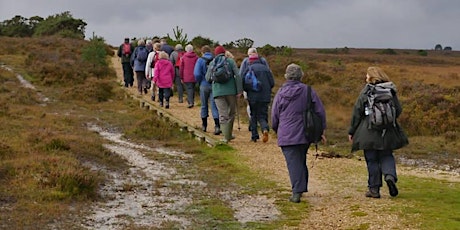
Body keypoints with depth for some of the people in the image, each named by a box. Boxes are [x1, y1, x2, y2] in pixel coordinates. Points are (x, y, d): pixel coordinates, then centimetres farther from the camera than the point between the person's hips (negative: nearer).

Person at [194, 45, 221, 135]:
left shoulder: (200, 60, -6)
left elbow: (197, 74, -14)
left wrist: (199, 81, 4)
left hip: (204, 85, -1)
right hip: (215, 86, 1)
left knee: (204, 105, 14)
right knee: (214, 105, 0)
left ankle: (204, 125, 24)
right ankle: (217, 126, -14)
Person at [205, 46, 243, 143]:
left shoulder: (212, 63, 6)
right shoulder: (230, 61, 2)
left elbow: (208, 78, 8)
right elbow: (237, 75, -6)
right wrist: (239, 90, -6)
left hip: (218, 91, 0)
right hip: (231, 91, 0)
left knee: (223, 114, 1)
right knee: (231, 112, 15)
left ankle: (226, 136, -7)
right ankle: (228, 134, 23)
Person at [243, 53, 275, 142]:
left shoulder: (249, 69, -5)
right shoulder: (266, 68, 7)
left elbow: (244, 84, -10)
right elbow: (272, 83, 6)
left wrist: (248, 91, 10)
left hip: (253, 97, -2)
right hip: (265, 97, 2)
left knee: (253, 116, 11)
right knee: (262, 116, 8)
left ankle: (254, 136, 8)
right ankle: (265, 129, -21)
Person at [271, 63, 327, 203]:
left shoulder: (280, 93, -2)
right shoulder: (308, 91, -1)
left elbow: (274, 116, 5)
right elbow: (320, 111, 0)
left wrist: (277, 130, 23)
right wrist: (321, 130, 9)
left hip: (287, 135, -2)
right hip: (305, 134, 2)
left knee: (293, 162, -3)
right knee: (301, 161, 18)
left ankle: (297, 192, -12)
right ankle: (302, 188, 26)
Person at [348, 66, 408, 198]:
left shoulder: (366, 91, -5)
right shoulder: (391, 90, 4)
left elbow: (357, 112, -5)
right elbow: (398, 110, 8)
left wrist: (351, 131, 2)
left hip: (369, 131, -3)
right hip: (387, 131, 3)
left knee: (372, 160, 5)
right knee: (386, 156, 16)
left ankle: (374, 189, 6)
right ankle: (390, 175, -11)